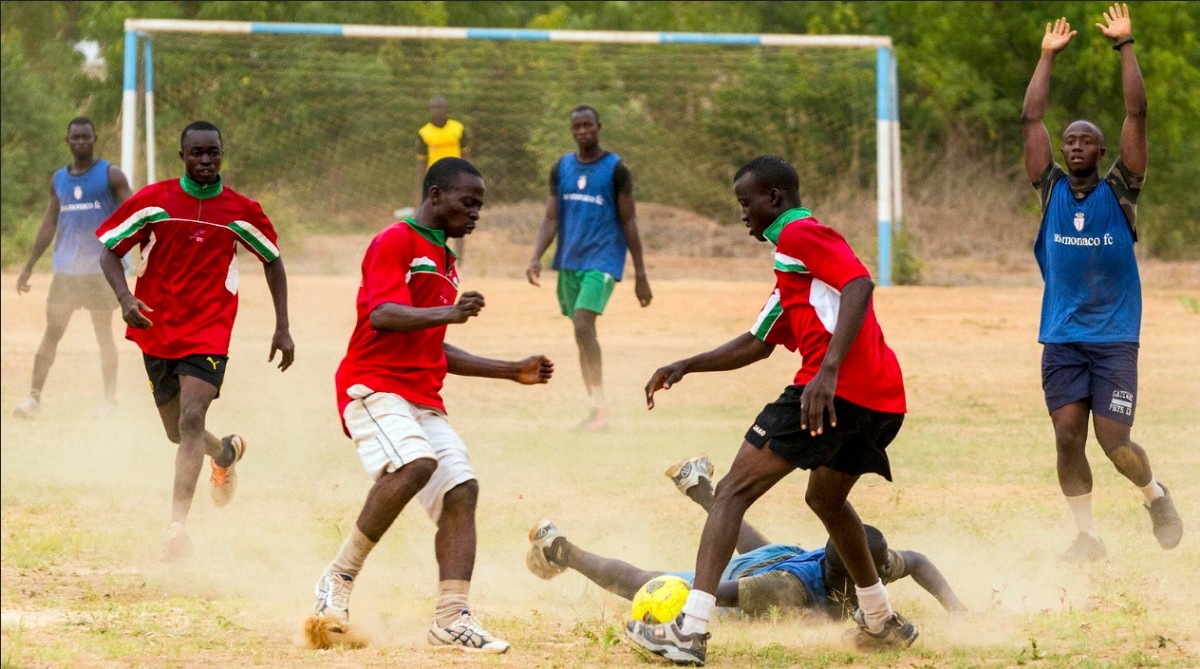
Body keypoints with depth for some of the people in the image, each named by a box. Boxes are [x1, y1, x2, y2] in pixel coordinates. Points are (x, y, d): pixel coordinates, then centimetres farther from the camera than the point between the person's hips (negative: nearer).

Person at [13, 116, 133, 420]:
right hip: (66, 269, 4)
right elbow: (49, 225, 16)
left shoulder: (111, 176, -3)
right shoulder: (58, 179, 11)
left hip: (100, 269, -4)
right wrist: (29, 267, 14)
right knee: (52, 332, -3)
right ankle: (34, 397, -6)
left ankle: (110, 399, 14)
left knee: (103, 335, 4)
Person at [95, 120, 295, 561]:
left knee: (191, 420, -21)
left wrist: (282, 328, 10)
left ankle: (177, 525, -26)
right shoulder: (153, 201, -3)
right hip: (156, 330, 2)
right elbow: (109, 249, 1)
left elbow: (272, 260, 13)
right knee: (179, 433, 13)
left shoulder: (241, 211, -2)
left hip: (209, 332, -2)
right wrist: (125, 298, -18)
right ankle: (227, 451, 48)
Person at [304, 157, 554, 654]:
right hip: (374, 385, -9)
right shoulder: (396, 242, -5)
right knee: (415, 463, -31)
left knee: (461, 490, -5)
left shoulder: (444, 261, 24)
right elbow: (382, 315, -20)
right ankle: (339, 580, -21)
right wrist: (449, 312, -34)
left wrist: (513, 371, 27)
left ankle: (451, 619, -6)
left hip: (423, 399, 9)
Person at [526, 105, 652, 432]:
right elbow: (552, 218, 6)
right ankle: (596, 408, 14)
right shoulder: (561, 168, 8)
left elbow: (629, 222, -4)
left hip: (602, 260, -6)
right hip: (569, 262, 6)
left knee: (583, 325, -21)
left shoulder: (616, 169, -5)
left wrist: (640, 274, -5)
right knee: (581, 332, 7)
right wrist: (536, 257, -10)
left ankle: (600, 407, -18)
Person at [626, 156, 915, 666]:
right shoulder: (792, 265, 30)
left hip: (836, 389, -10)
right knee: (825, 497, 34)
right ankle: (881, 622, 40)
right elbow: (757, 343, 32)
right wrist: (686, 366, 22)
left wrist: (829, 369, -26)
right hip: (881, 399, 10)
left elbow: (859, 284, -17)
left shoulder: (800, 234, -1)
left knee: (733, 492, -8)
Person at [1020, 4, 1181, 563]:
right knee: (1067, 436, -4)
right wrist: (1048, 56, 6)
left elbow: (1136, 113, -6)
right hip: (1061, 338, 3)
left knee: (1114, 442, -8)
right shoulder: (1052, 191, 6)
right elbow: (1030, 118, 4)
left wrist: (1124, 46, -5)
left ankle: (1155, 495, 20)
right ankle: (1087, 535, 8)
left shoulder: (1119, 192, 0)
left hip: (1115, 338, -3)